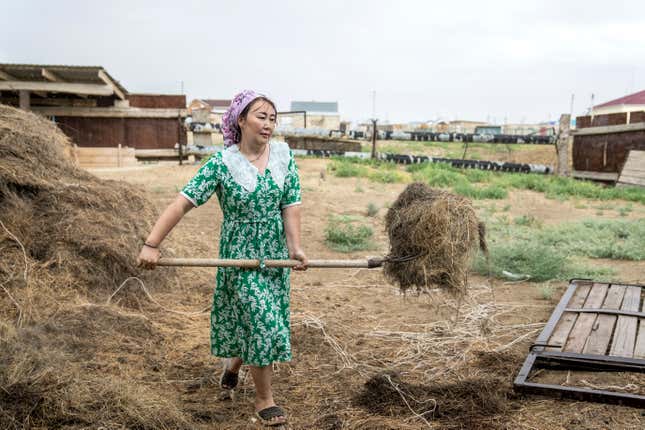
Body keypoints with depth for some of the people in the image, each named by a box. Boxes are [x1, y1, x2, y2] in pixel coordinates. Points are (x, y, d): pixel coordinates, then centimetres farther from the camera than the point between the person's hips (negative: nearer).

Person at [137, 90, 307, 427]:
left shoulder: (284, 155, -2)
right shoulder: (222, 163, -14)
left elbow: (291, 204, -4)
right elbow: (182, 203, -19)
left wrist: (294, 247, -13)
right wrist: (152, 244, -26)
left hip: (275, 255, 5)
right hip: (240, 255, -4)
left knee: (261, 321, 16)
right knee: (262, 321, -5)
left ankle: (233, 364, 48)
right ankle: (264, 399, 14)